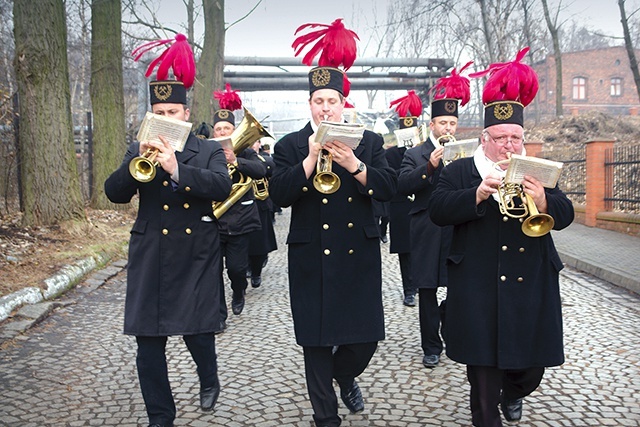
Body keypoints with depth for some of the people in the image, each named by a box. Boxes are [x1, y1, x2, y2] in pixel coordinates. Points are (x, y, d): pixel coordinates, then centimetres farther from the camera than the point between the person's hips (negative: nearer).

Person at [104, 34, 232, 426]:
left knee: (198, 331, -2)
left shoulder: (209, 152, 4)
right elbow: (114, 193, -1)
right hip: (150, 258, 2)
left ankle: (209, 380, 32)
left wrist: (176, 169, -28)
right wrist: (138, 161, -18)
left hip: (196, 257, -2)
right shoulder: (138, 152, 11)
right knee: (149, 343, 2)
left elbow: (222, 186, -15)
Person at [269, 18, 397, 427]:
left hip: (359, 255, 1)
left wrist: (353, 164, -20)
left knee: (365, 338, 5)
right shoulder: (290, 145, 4)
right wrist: (312, 157, -18)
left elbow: (389, 188, -5)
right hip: (312, 258, -1)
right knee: (316, 342, 5)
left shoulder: (369, 141, 7)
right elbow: (280, 195, -9)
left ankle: (345, 375, 38)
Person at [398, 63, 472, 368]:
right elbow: (403, 185, -13)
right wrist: (430, 166, -24)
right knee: (427, 292, 5)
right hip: (427, 235, -1)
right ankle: (431, 347, 19)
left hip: (459, 232, 2)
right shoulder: (415, 155, 3)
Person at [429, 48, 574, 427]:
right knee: (484, 360, 3)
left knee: (533, 360, 12)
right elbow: (438, 211, -11)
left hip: (531, 286, 3)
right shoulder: (460, 171, 3)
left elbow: (565, 215, 1)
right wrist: (478, 194, -25)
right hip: (480, 290, -3)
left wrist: (543, 201, -21)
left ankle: (514, 393, 44)